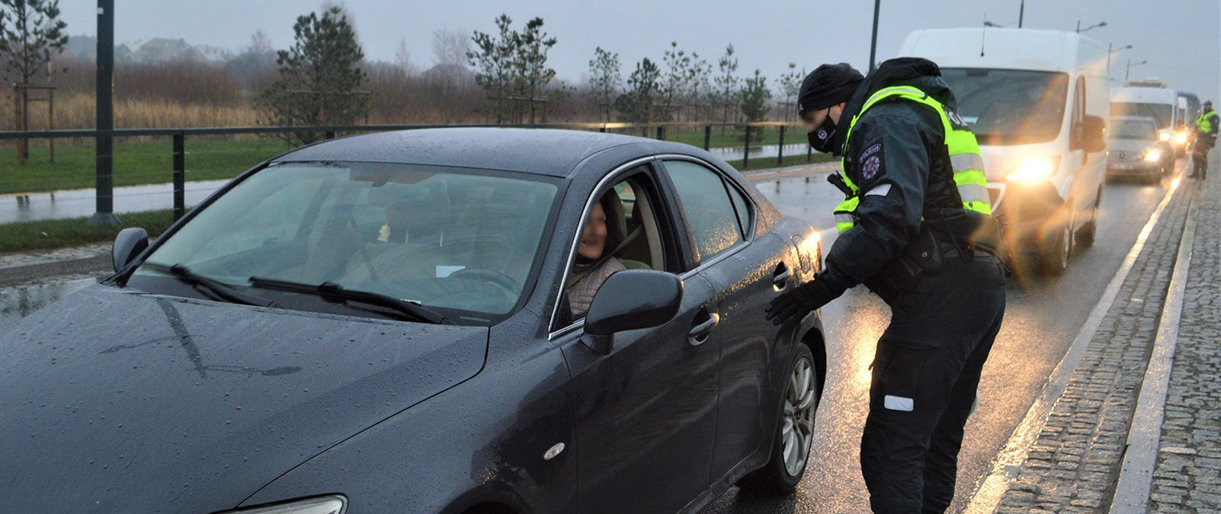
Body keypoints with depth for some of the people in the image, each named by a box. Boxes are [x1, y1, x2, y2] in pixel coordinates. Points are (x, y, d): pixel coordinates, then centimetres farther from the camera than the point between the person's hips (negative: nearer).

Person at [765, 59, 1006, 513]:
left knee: (892, 446, -12)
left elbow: (891, 215, -24)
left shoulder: (886, 122, -7)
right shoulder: (925, 117, 27)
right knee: (939, 439, 19)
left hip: (940, 298, -11)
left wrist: (827, 284, -24)